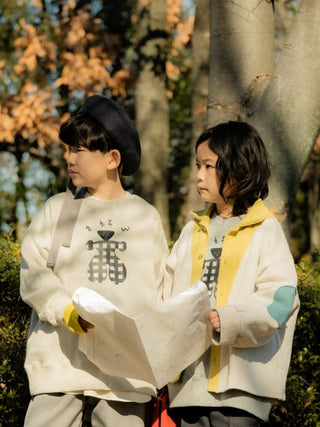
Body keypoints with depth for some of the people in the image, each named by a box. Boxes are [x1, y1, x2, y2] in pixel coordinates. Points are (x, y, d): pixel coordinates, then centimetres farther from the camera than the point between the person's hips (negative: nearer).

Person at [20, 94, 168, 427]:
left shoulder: (146, 216, 13)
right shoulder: (57, 209, 11)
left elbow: (160, 288, 13)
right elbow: (32, 273, 2)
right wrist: (67, 311, -16)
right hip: (62, 360, 0)